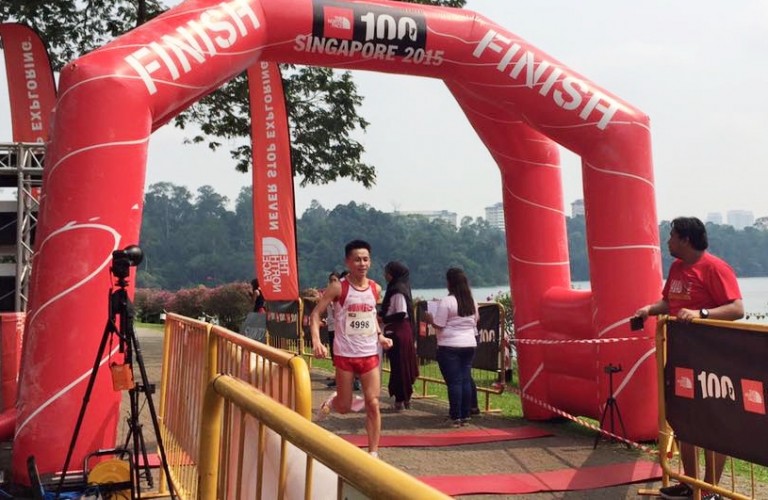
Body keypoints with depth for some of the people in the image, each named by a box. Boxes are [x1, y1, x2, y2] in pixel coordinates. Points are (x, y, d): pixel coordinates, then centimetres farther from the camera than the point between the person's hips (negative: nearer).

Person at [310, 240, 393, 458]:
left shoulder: (375, 289, 4)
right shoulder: (338, 288, -10)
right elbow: (315, 313, -9)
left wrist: (380, 336, 5)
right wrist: (316, 341, -23)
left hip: (369, 354, 3)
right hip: (344, 354, -3)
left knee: (373, 404, -3)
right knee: (344, 407, 6)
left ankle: (373, 453, 5)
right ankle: (331, 401, 43)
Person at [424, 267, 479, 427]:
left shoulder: (446, 301, -13)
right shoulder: (472, 301, 7)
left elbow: (439, 325, -14)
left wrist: (430, 319, 5)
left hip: (450, 346, -6)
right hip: (469, 345, 6)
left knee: (454, 382, -3)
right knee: (466, 380, 10)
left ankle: (456, 417, -1)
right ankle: (465, 416, 13)